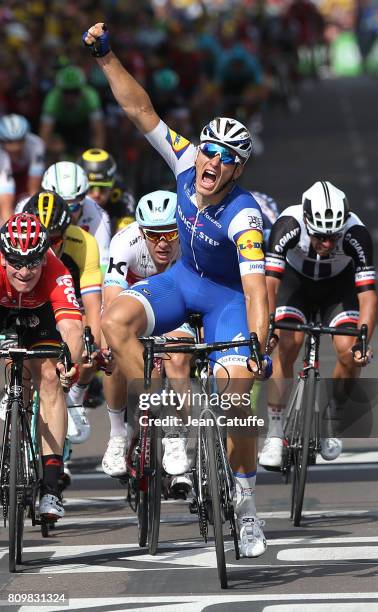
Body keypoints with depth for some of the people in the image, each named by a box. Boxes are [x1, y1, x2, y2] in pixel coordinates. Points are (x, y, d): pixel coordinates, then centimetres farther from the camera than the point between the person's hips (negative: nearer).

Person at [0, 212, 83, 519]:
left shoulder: (56, 273, -39)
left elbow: (71, 326, -52)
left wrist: (71, 363, -70)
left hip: (38, 312, 0)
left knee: (49, 378, -18)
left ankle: (51, 485, -18)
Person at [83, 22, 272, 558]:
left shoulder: (244, 216, -34)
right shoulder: (186, 164, -20)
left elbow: (255, 287, -42)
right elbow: (140, 109, -18)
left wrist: (258, 347, -54)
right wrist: (106, 58, -26)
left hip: (228, 297, -5)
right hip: (183, 279, 5)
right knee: (116, 320, -25)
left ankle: (246, 509, 0)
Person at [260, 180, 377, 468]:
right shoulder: (289, 226, -36)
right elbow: (270, 282, -39)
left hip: (339, 285, 0)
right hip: (296, 281, 0)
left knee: (349, 352, -19)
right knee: (287, 346, -22)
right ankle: (275, 434, -14)